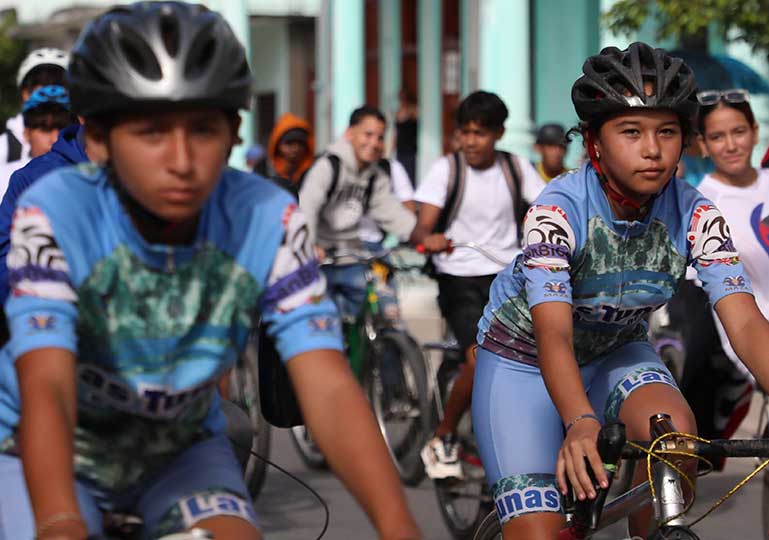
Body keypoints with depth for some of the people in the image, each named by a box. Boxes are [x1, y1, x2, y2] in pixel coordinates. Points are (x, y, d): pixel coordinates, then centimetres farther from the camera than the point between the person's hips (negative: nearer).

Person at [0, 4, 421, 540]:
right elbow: (47, 388, -39)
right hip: (49, 451, -2)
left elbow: (329, 389, -28)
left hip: (178, 449, 2)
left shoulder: (269, 220, -21)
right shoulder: (54, 215, -27)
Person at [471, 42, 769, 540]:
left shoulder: (694, 215, -19)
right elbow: (553, 335, -39)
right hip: (524, 361, -3)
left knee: (675, 430, -30)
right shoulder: (561, 208, -28)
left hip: (614, 353, 3)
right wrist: (581, 424, -57)